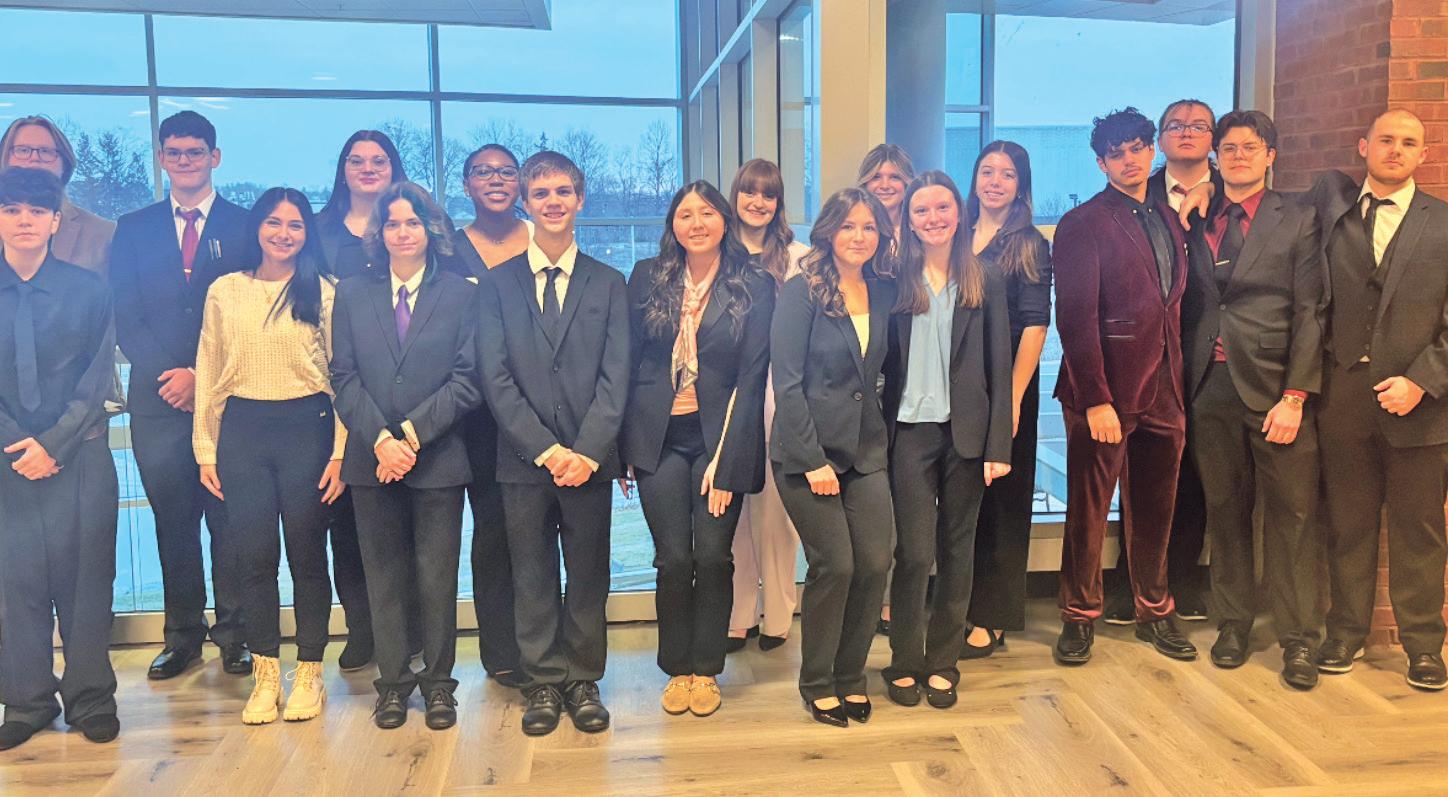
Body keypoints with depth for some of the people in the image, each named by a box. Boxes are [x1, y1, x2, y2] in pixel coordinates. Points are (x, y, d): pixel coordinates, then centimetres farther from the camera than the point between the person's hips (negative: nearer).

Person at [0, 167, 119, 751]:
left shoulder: (88, 290, 2)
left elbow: (98, 380, -1)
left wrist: (54, 444, -9)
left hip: (79, 456, -1)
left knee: (85, 576, 2)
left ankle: (90, 698, 13)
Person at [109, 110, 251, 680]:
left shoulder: (245, 227, 6)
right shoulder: (133, 230, 14)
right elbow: (126, 318, 7)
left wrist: (203, 376, -11)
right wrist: (167, 376, -7)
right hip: (159, 399, 2)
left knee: (229, 521, 2)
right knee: (173, 522, 8)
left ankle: (233, 634, 13)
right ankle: (183, 636, 19)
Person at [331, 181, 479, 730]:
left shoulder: (460, 294, 3)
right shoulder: (352, 295, 9)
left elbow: (466, 380, -4)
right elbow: (344, 377, 3)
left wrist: (412, 435, -13)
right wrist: (380, 440, -11)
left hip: (438, 457, -2)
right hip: (371, 458, 2)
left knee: (437, 576, 4)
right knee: (383, 574, 9)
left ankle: (438, 683, 18)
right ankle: (393, 682, 22)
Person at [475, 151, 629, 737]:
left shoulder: (608, 285, 8)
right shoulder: (496, 284, 7)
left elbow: (615, 377, 0)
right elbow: (496, 378, -1)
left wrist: (587, 450, -12)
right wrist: (545, 448, -11)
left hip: (589, 458, 0)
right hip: (523, 459, 0)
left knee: (588, 576, 8)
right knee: (533, 577, 7)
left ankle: (583, 680, 22)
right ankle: (544, 683, 21)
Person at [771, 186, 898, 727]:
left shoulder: (884, 293, 8)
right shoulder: (802, 292, -8)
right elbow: (786, 382, -11)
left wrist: (881, 435, 3)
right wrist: (814, 460, -14)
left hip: (866, 449, 5)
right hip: (808, 451, -5)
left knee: (875, 563, 0)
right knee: (835, 565, -5)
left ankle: (851, 676, 20)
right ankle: (817, 683, 16)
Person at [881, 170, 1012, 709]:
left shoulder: (985, 282, 6)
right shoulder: (894, 281, 4)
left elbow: (999, 369, 3)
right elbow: (883, 362, 2)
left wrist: (998, 445, -3)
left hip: (966, 432, 1)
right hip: (911, 432, -1)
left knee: (957, 551, 8)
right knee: (914, 551, -3)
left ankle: (942, 662, 21)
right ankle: (904, 662, 13)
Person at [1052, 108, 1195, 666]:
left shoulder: (1168, 221, 16)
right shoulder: (1083, 224, -5)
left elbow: (1175, 304, 16)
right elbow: (1076, 318, -13)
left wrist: (1179, 383, 7)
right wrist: (1096, 399, -18)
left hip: (1163, 392, 6)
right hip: (1104, 393, -6)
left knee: (1155, 509, 14)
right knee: (1088, 510, 4)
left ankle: (1154, 612, 29)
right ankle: (1079, 616, 19)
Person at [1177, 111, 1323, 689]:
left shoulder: (1297, 222, 4)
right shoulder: (1195, 223, 11)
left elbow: (1309, 314, -2)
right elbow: (1185, 309, 9)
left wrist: (1295, 396, -11)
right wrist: (1180, 388, -1)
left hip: (1275, 390, -2)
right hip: (1211, 388, 2)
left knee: (1290, 516, 2)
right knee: (1225, 512, 10)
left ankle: (1298, 638, 13)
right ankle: (1233, 623, 23)